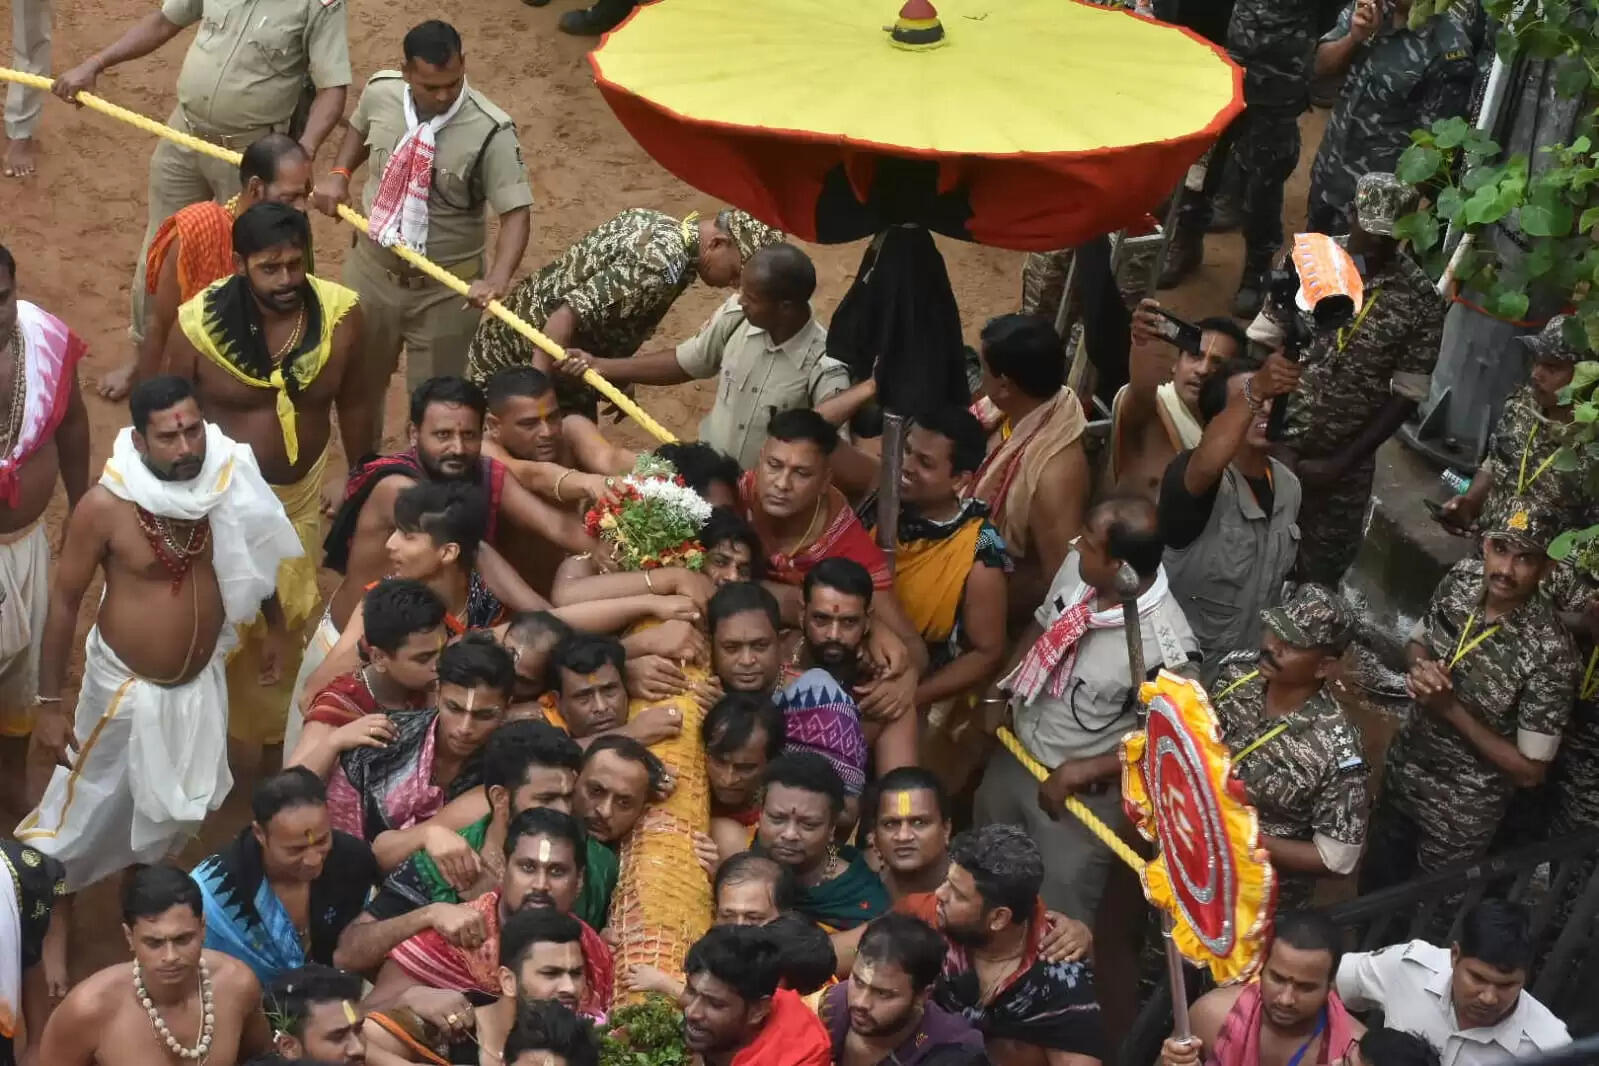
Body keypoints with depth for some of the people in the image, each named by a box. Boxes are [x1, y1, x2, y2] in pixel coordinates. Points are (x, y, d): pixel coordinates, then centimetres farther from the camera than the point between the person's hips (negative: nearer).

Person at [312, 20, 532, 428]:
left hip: (445, 286, -4)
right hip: (372, 267, 5)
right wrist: (338, 174, -2)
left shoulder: (490, 132, -25)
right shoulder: (379, 92, -10)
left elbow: (516, 211, -25)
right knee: (356, 383, 22)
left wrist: (497, 278, -41)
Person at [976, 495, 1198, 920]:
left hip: (1083, 794, -7)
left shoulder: (1165, 649, -36)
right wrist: (999, 690, -3)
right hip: (1014, 753, 7)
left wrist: (1077, 774, -22)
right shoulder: (1076, 566, -18)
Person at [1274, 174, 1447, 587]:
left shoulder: (1420, 299, -11)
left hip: (1345, 461, -1)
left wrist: (1342, 462, -11)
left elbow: (1407, 394, -7)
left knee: (1320, 573, 12)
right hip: (1276, 442, 1)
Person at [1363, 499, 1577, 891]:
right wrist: (1422, 668, -19)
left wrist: (1451, 709, -28)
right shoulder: (1461, 579, -15)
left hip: (1461, 814, -5)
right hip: (1402, 770, 5)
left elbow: (1530, 771, -24)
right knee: (1373, 891, 26)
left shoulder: (1550, 653, -31)